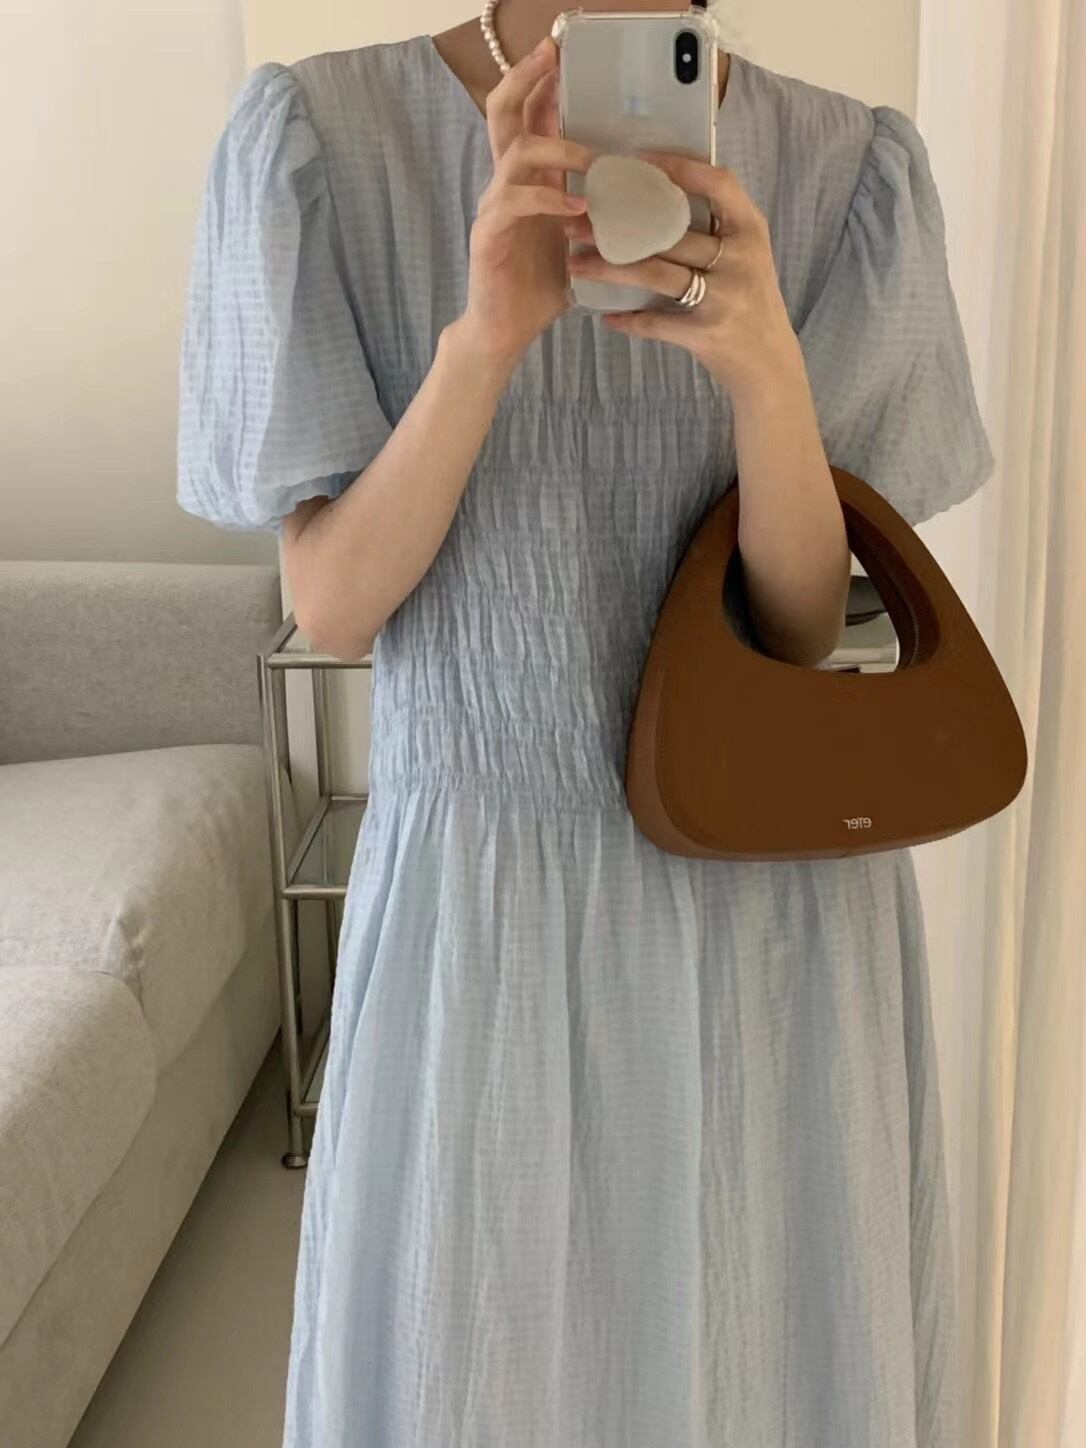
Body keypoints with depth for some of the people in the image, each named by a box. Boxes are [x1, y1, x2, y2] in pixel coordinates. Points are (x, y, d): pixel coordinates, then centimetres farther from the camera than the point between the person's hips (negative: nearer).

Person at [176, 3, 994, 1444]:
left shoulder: (845, 167, -5)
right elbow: (332, 609, -10)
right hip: (484, 895, -1)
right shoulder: (322, 135, -8)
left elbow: (804, 623, -7)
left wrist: (765, 363, -26)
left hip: (768, 897, 2)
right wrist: (486, 334, -26)